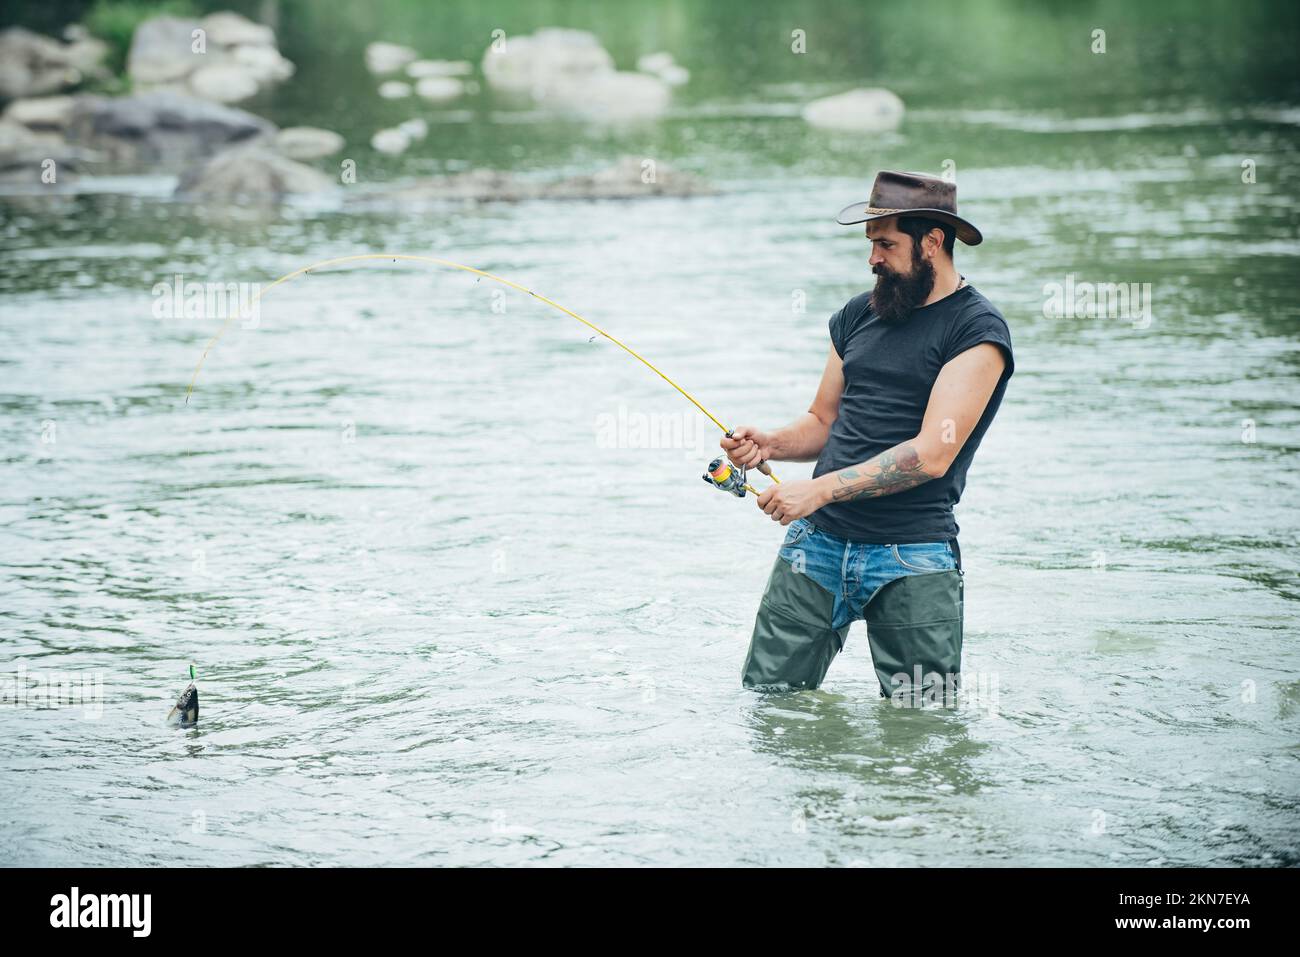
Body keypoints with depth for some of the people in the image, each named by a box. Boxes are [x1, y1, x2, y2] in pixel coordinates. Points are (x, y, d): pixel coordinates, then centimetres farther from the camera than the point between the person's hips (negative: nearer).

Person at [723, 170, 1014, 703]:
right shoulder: (858, 316, 14)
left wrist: (820, 490, -21)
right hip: (818, 541, 5)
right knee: (765, 699, 3)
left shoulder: (977, 331, -7)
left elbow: (932, 454, -16)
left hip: (911, 558, -5)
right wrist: (768, 445, 1)